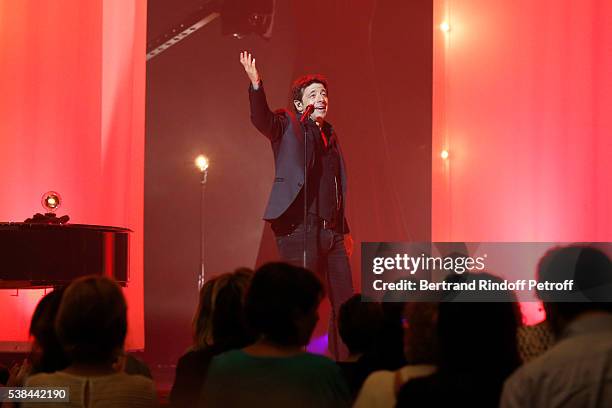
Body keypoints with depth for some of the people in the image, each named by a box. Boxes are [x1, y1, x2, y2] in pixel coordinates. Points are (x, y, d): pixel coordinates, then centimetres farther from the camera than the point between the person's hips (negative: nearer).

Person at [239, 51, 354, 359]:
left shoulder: (330, 135, 20)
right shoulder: (288, 127, 2)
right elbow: (261, 120, -20)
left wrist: (344, 229, 22)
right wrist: (256, 85, -37)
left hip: (331, 231, 7)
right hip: (300, 229, -7)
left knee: (345, 305, 9)